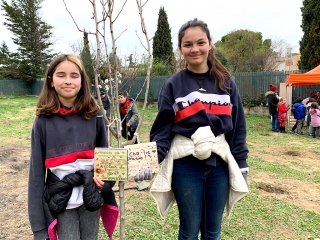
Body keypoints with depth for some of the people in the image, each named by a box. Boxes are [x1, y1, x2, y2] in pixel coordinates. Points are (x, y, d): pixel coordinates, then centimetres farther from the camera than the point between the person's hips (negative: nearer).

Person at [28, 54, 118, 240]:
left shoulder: (94, 116, -4)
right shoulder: (43, 121, -7)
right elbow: (37, 170, -5)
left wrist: (105, 179, -15)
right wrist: (38, 225, -5)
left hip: (91, 198, 2)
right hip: (60, 201, -1)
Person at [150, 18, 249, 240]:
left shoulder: (226, 83, 3)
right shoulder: (173, 85, -3)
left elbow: (238, 127, 5)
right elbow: (162, 128, -4)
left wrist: (241, 165, 4)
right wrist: (153, 159, -18)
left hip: (219, 165, 2)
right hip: (186, 166, -2)